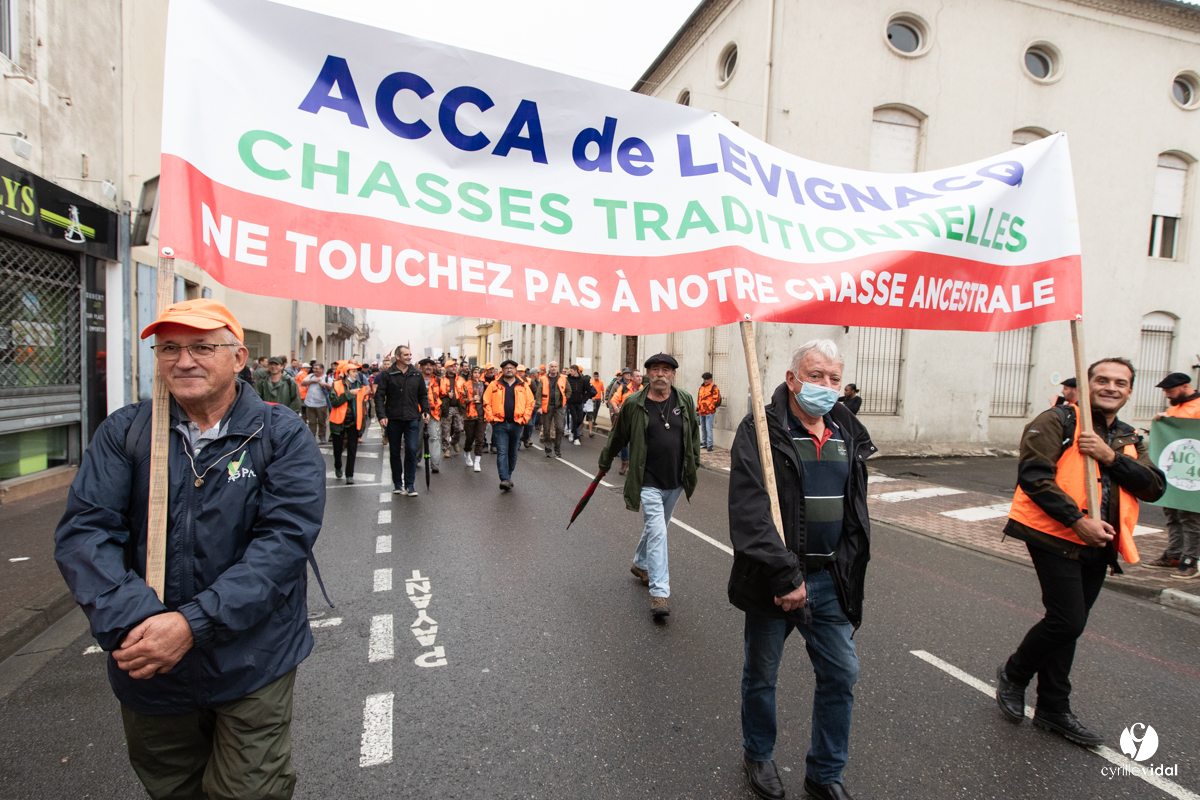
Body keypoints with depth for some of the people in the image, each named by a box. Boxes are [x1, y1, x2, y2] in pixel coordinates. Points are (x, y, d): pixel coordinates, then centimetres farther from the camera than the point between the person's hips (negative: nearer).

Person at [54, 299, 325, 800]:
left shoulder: (282, 436, -10)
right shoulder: (123, 433, 0)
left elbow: (285, 539, -18)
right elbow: (82, 531, -8)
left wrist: (192, 623, -24)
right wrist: (134, 621, -22)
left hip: (250, 666, -3)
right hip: (146, 663, 4)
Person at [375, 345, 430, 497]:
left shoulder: (417, 375, 6)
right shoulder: (388, 374, -2)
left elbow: (423, 395, 15)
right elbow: (379, 396, -2)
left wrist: (425, 411, 1)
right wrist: (382, 415, -11)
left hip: (412, 419, 1)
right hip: (393, 420, -1)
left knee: (411, 450, -7)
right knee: (395, 452, 9)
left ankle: (409, 484, 3)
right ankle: (397, 484, 21)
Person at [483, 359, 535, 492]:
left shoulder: (523, 386, 6)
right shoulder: (494, 385, 3)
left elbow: (530, 403, 8)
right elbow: (487, 403, 4)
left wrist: (524, 418, 0)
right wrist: (491, 418, -5)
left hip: (516, 424, 2)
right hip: (500, 424, -2)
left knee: (513, 453, 11)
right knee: (502, 452, -9)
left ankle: (508, 476, 26)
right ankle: (505, 480, -14)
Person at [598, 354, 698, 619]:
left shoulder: (685, 401, 0)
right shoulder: (634, 404, -8)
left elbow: (694, 434, 15)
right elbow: (617, 436, 5)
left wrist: (694, 464, 16)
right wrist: (604, 463, 15)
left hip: (675, 481, 4)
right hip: (648, 481, -4)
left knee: (656, 527, 20)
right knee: (657, 532, -10)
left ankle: (640, 564, 45)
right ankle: (659, 592, -5)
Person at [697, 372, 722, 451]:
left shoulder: (713, 387, -6)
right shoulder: (701, 387, 17)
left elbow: (716, 399, -11)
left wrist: (710, 408, -14)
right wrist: (698, 408, 17)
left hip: (709, 412, -8)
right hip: (701, 412, 8)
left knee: (708, 429, -11)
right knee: (703, 428, 15)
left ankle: (710, 445, -10)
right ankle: (703, 443, 25)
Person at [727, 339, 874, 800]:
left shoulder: (848, 435, 6)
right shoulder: (760, 431, -14)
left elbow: (856, 517, 14)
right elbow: (750, 514, -23)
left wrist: (851, 580, 12)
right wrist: (785, 576, -26)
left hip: (831, 581, 5)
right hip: (772, 583, -5)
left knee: (841, 675, 13)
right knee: (761, 676, 14)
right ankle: (758, 755, 40)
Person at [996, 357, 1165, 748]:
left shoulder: (1130, 439, 16)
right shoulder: (1059, 420, -6)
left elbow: (1155, 487, 2)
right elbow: (1034, 475, -15)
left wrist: (1110, 457, -13)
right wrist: (1078, 520, -19)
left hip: (1097, 545, 7)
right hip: (1057, 538, -7)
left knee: (1067, 625, 14)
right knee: (1067, 622, -11)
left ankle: (1053, 709, 26)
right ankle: (1013, 674, 15)